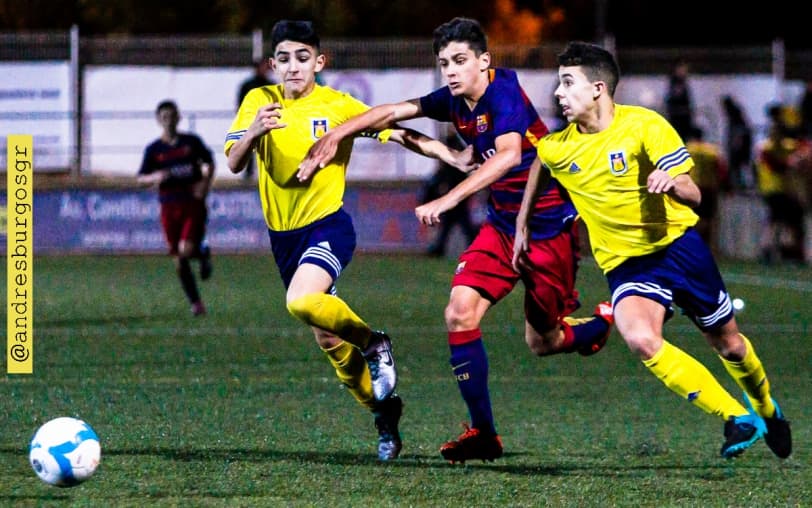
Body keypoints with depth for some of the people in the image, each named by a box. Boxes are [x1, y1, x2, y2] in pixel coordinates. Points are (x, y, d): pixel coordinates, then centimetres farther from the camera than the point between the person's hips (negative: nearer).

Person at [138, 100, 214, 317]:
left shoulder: (191, 142, 3)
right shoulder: (154, 149, 3)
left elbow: (209, 162, 16)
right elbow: (141, 178, 3)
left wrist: (205, 183, -2)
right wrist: (155, 178, -19)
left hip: (193, 203, -1)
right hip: (169, 207, 1)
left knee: (186, 249, -20)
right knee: (179, 258, 1)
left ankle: (203, 253, 17)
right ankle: (195, 303, 13)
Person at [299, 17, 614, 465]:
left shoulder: (503, 91, -24)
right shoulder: (454, 102, -2)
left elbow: (509, 155, -40)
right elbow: (393, 112, 11)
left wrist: (447, 201, -48)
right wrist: (334, 136, 3)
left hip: (551, 225, -7)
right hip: (502, 222, 7)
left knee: (541, 341, 3)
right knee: (460, 314, -12)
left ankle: (604, 322, 38)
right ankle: (483, 432, -4)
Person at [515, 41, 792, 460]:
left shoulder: (645, 126, -15)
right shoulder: (557, 148, -4)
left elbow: (692, 195, -15)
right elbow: (539, 167, 23)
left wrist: (671, 182, -37)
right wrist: (523, 224, 23)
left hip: (679, 245, -1)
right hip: (625, 263, 1)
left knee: (727, 343, 12)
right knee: (640, 340, -29)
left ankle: (765, 408, 46)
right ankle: (737, 418, -20)